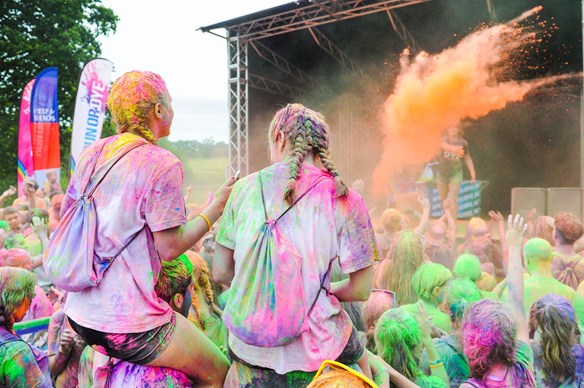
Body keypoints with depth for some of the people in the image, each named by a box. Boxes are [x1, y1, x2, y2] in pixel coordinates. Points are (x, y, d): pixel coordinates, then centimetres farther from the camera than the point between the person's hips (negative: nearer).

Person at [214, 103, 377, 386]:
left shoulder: (246, 187, -4)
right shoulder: (345, 201, -11)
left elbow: (220, 272, 1)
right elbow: (360, 290, -8)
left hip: (247, 349, 2)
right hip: (313, 352, -2)